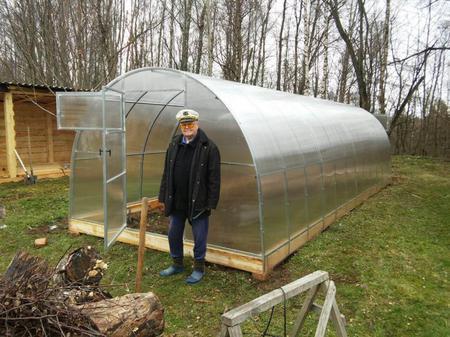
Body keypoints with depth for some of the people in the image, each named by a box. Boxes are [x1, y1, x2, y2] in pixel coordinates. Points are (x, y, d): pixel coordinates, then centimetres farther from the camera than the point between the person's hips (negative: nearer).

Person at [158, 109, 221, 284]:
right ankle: (177, 264, 37)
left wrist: (211, 203, -14)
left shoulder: (209, 147, -11)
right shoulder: (174, 145, 6)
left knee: (199, 237, 8)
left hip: (198, 203, -5)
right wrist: (164, 197, 8)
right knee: (174, 235, 16)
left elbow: (214, 178, -12)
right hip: (176, 202, 5)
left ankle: (199, 268, 27)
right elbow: (167, 173, 10)